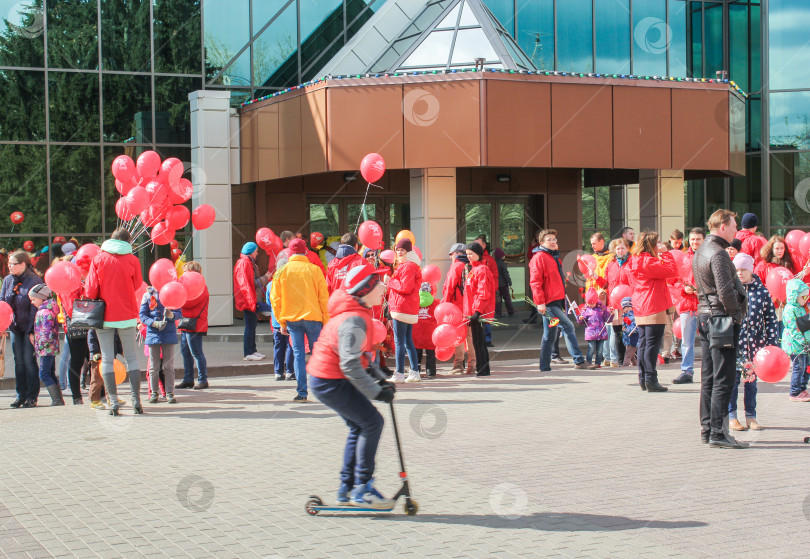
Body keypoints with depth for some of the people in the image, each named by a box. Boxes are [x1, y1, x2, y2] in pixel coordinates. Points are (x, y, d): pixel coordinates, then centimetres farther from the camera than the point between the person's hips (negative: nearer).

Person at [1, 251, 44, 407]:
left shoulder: (34, 280, -13)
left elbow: (35, 306, -15)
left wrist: (32, 330, -17)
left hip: (30, 326, -5)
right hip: (15, 327, 5)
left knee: (29, 360, -3)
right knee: (18, 361, 8)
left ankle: (32, 396, 4)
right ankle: (21, 394, 14)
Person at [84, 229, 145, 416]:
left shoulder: (98, 259, -2)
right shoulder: (132, 260, -3)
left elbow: (90, 289, -3)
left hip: (104, 316, 0)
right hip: (127, 315, 0)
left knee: (107, 359, 3)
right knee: (131, 357, 8)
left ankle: (113, 402, -2)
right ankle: (136, 400, 3)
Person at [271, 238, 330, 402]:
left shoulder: (282, 271, 2)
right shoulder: (314, 269, -1)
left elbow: (275, 299, 4)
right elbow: (324, 298, -1)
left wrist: (281, 321, 11)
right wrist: (326, 321, 5)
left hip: (291, 319, 1)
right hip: (313, 317, -1)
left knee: (298, 354, 3)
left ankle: (301, 393, -2)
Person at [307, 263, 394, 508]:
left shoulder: (358, 313, 10)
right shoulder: (354, 320, -23)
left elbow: (359, 355, 21)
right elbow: (350, 365, -29)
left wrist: (379, 380, 14)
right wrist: (376, 391, -22)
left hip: (325, 380, 11)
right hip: (331, 382, -11)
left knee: (359, 427, 14)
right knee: (372, 422, -10)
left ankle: (347, 489, 21)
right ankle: (362, 489, -6)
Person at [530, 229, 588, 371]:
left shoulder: (554, 257, 20)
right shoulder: (539, 258, -9)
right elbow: (535, 282, -16)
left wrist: (563, 300, 25)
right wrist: (540, 302, -21)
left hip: (557, 301, 10)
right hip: (548, 303, -10)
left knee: (550, 336, 11)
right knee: (568, 326, -16)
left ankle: (545, 366, 16)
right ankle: (579, 360, -16)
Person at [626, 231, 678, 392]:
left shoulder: (634, 262, 12)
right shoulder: (649, 262, -16)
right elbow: (672, 270, -17)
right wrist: (666, 255, -3)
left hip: (640, 309, 9)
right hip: (654, 309, -9)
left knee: (643, 344, 13)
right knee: (652, 344, -7)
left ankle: (643, 379, 17)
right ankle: (651, 380, -8)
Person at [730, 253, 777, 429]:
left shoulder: (762, 291, 5)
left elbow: (771, 318, 7)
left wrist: (772, 342, 2)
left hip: (755, 343, 2)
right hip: (734, 343, -2)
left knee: (751, 380, 9)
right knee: (733, 379, 0)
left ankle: (751, 417, 17)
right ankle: (731, 417, 9)